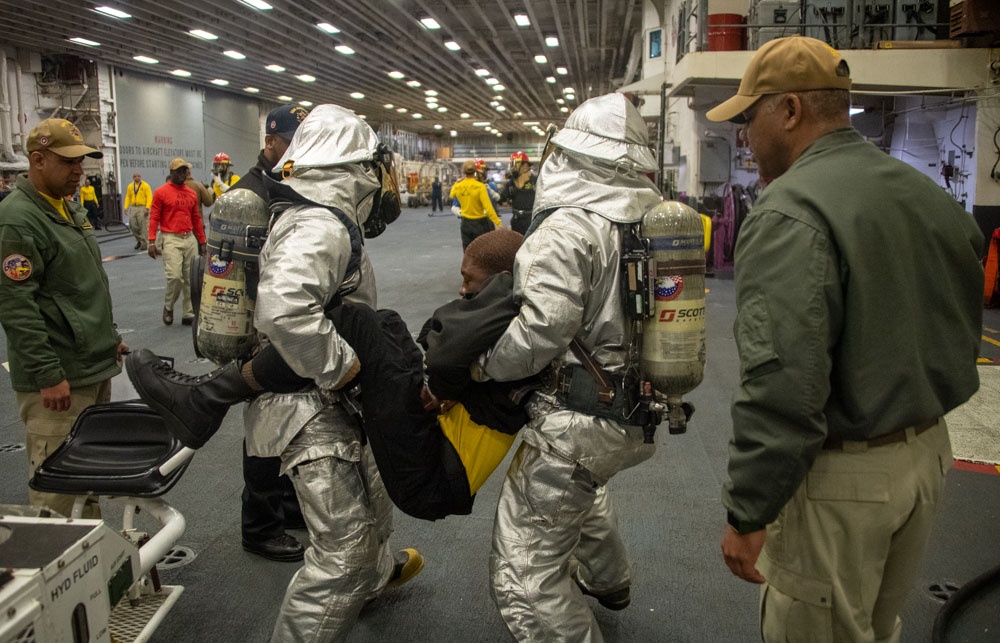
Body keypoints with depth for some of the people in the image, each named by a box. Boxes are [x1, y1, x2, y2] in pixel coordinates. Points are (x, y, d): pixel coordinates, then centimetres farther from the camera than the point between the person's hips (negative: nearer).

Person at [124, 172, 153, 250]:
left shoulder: (145, 186, -2)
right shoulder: (130, 186, 11)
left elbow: (149, 197, -8)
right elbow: (128, 197, 13)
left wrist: (147, 208, -16)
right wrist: (126, 207, 4)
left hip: (142, 208, -5)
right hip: (133, 208, 5)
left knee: (144, 227, -6)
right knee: (133, 226, 4)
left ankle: (144, 244, 2)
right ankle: (139, 240, 24)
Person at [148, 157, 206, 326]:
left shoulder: (192, 193, 12)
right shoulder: (161, 192, -2)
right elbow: (154, 218, -4)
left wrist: (202, 241, 15)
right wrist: (152, 242, -11)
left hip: (190, 239, 5)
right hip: (171, 239, -5)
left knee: (190, 278, 5)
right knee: (174, 276, -15)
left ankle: (189, 314, 13)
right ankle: (168, 307, 11)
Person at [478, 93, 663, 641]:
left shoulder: (568, 229, -20)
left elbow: (539, 332, -26)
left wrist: (479, 365, -11)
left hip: (576, 424, -10)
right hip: (636, 414, 10)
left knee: (525, 571, 1)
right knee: (582, 487, 40)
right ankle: (609, 579, 61)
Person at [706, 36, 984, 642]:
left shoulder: (791, 212, -21)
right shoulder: (933, 196, 7)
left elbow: (782, 385, -27)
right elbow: (966, 330, 15)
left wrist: (747, 515, -20)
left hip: (844, 477, -8)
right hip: (930, 453, 8)